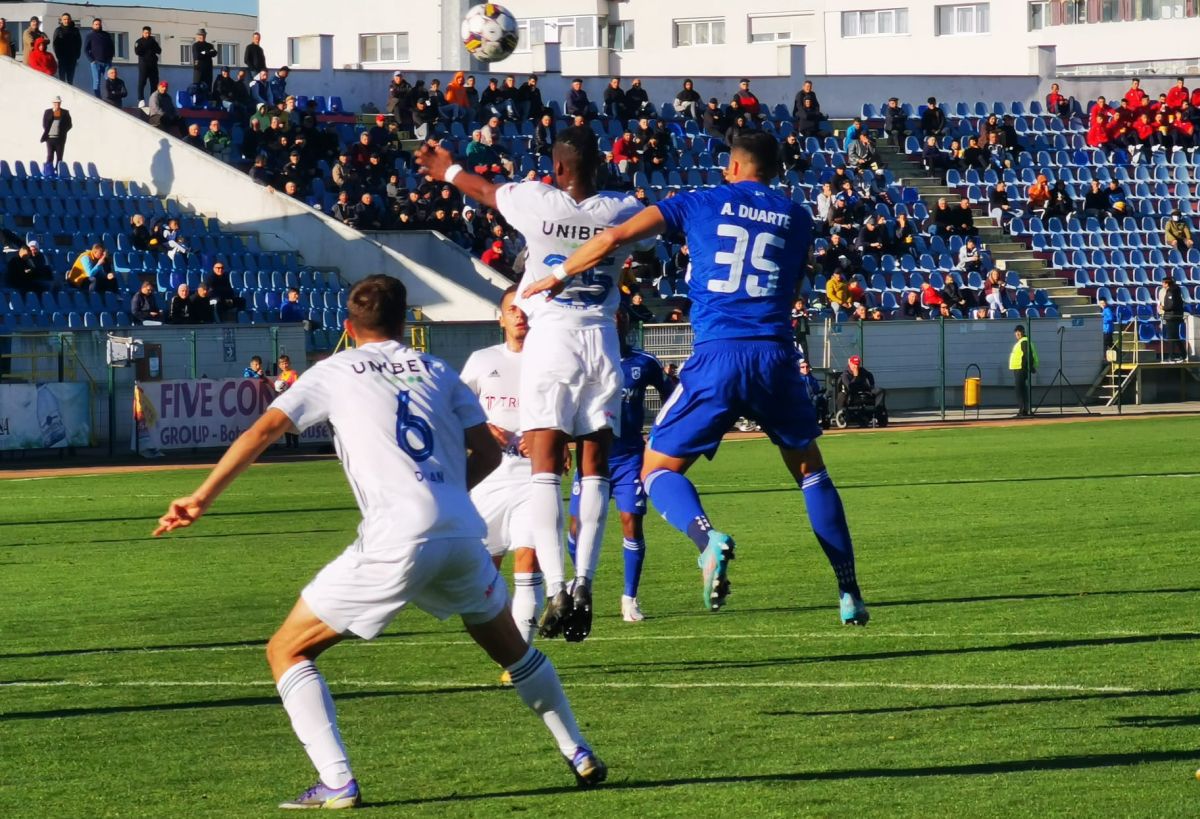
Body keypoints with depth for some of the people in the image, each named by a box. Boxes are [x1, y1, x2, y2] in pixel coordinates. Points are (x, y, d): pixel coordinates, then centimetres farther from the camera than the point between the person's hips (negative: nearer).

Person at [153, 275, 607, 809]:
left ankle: (336, 784, -7)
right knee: (511, 647, 31)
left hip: (395, 541, -4)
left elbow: (263, 431, 2)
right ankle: (580, 757, 36)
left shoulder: (335, 372, 11)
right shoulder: (437, 371, 20)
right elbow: (487, 454, 18)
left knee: (287, 651, 7)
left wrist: (201, 498, 3)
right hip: (462, 533, 4)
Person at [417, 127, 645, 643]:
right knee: (595, 470, 7)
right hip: (601, 341, 2)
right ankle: (583, 582, -6)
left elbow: (484, 191, 15)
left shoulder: (537, 202, -8)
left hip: (551, 337, -2)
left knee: (546, 469, -4)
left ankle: (555, 589, -18)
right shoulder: (621, 210, -2)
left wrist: (447, 170, 37)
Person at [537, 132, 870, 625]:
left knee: (659, 470, 9)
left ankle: (709, 539, -23)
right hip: (775, 355, 3)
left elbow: (613, 239, 3)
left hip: (717, 357, -3)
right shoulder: (796, 218, 15)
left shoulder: (702, 204, 9)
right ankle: (849, 596, 15)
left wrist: (558, 276, 16)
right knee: (809, 470, 22)